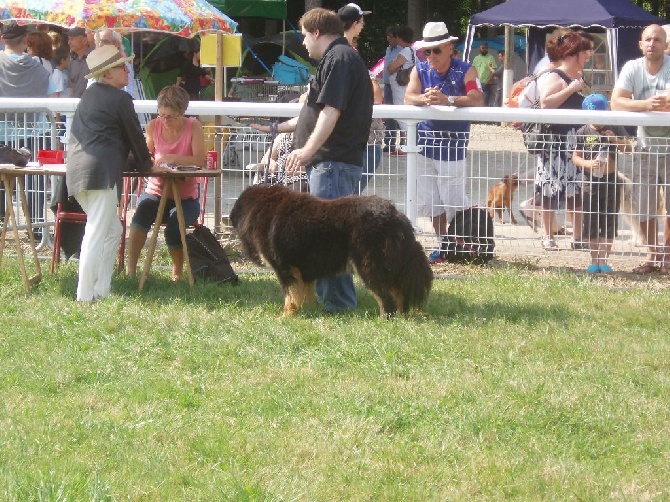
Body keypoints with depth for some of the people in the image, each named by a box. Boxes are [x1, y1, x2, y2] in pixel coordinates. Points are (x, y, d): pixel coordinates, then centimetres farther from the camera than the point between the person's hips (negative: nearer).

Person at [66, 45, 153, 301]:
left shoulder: (89, 95, 22)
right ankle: (85, 296, -13)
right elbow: (134, 136, 2)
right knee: (96, 236, -10)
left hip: (77, 171, 9)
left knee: (112, 230, 18)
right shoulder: (119, 98, -5)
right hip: (102, 172, -9)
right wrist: (145, 165, 20)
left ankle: (101, 289, 15)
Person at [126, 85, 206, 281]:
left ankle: (178, 271, 1)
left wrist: (171, 158, -30)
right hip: (156, 191, 2)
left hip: (185, 197, -2)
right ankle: (130, 268, -35)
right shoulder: (153, 126, 3)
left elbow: (200, 160, -18)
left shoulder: (193, 127, -6)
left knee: (173, 228, -30)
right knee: (144, 207, -33)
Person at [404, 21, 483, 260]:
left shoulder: (465, 70, -5)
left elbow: (477, 99, -21)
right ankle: (443, 245, 21)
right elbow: (408, 98, -9)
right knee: (431, 201, 9)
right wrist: (424, 99, -32)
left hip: (454, 146, -4)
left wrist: (447, 99, -36)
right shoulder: (420, 70, 5)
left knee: (453, 200, -7)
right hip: (425, 143, 4)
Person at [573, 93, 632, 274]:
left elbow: (629, 149, 0)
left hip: (611, 180, 0)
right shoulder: (583, 132, 0)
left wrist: (617, 141, -18)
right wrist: (588, 163, -19)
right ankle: (594, 260, 13)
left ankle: (603, 260, 9)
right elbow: (575, 157, 0)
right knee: (591, 224, 4)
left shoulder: (615, 129, 1)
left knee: (608, 224, 3)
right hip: (591, 182, 0)